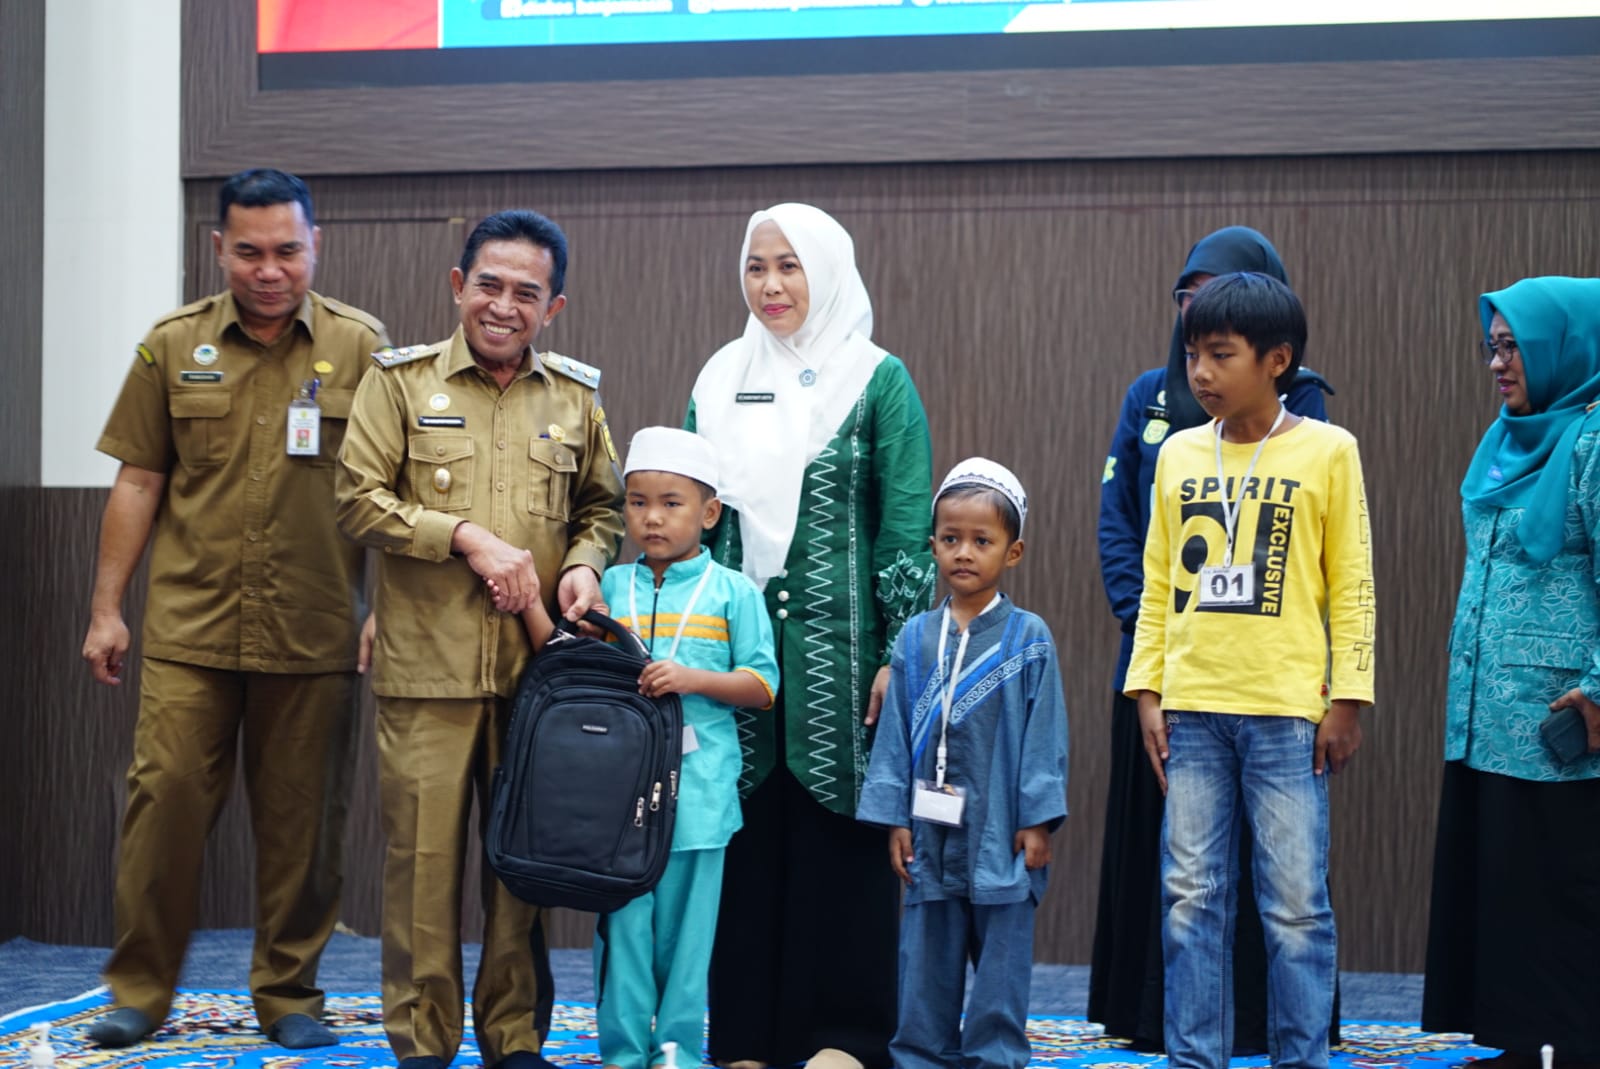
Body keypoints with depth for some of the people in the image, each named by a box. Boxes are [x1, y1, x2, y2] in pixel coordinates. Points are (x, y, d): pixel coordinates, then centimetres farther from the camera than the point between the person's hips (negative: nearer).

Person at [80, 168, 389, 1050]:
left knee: (302, 818, 5)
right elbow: (138, 482, 9)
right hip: (189, 627, 1)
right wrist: (106, 607, 6)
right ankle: (139, 989, 12)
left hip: (314, 638, 0)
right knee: (165, 797, -2)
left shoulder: (360, 347, 3)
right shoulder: (174, 346, 7)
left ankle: (289, 995, 19)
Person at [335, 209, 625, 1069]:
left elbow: (602, 505, 20)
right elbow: (358, 498, -4)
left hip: (535, 668, 3)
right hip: (426, 667, -2)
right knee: (424, 853, -1)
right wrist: (467, 536, -12)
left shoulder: (575, 398, 11)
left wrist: (585, 563, -1)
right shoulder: (402, 381, 2)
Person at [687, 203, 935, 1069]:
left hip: (837, 642, -4)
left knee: (839, 834, 0)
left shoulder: (878, 380, -1)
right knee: (746, 833, 5)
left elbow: (907, 526, -4)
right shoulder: (720, 381, 12)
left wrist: (903, 654, -10)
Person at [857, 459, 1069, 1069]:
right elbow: (895, 734, 6)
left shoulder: (1028, 640, -2)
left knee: (1001, 960, 3)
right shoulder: (915, 640, 5)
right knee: (926, 960, 10)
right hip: (930, 830, 3)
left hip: (1000, 832, -3)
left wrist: (1037, 820, -7)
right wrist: (895, 819, 2)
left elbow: (1043, 737, -3)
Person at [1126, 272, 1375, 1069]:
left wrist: (1347, 699, -4)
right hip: (1191, 711, 3)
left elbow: (1351, 586, 0)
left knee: (1295, 903, 1)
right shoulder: (1178, 454, 9)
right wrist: (1146, 689, 5)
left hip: (1288, 712, -3)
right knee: (1191, 897, 5)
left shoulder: (1327, 451, 0)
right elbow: (1158, 584, 12)